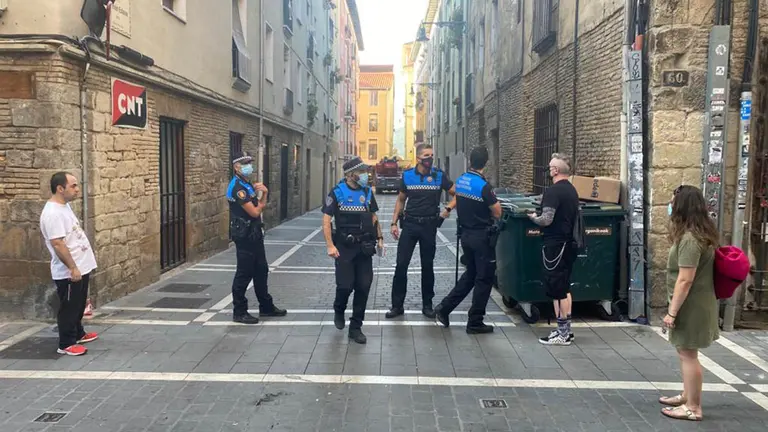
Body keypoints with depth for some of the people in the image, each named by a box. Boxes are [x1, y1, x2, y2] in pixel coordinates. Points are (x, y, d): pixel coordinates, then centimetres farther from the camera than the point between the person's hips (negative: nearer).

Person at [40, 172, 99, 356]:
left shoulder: (64, 206, 10)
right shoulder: (52, 213, -22)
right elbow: (58, 244, -26)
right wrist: (73, 268, -24)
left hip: (81, 267, 10)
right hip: (68, 273, -10)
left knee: (78, 305, 22)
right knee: (69, 308, 0)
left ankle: (78, 334, 36)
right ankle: (66, 344, 10)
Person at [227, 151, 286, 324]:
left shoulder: (248, 185, 15)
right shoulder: (237, 187, -17)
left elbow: (261, 207, 13)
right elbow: (255, 212, -21)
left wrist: (264, 193, -5)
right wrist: (260, 203, 1)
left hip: (254, 234, 10)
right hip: (244, 235, -10)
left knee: (261, 271, 15)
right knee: (244, 273, -3)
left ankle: (266, 306, 26)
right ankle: (239, 312, 7)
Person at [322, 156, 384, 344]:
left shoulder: (367, 192, 6)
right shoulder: (337, 193, -6)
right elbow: (326, 220, -7)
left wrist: (379, 238, 7)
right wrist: (330, 245, -15)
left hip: (364, 247, 4)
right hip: (344, 246, -4)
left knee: (363, 286, 1)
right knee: (345, 285, -5)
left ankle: (355, 327, 13)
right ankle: (339, 310, 30)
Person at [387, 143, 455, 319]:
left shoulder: (439, 176, -1)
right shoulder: (407, 176, 2)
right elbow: (401, 200, 11)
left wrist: (448, 209, -10)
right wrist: (394, 223, 4)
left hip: (429, 225, 0)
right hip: (409, 224, 1)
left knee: (427, 266, 9)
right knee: (401, 265, -2)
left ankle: (427, 305, 21)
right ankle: (397, 305, 7)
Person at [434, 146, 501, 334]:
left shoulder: (460, 181, 2)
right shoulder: (483, 186, -20)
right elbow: (497, 213, -13)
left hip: (465, 233, 7)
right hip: (482, 236, -7)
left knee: (470, 274, 21)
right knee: (484, 278, 5)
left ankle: (444, 308, 17)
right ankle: (475, 322, 11)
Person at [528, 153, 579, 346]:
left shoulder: (553, 191, -17)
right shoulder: (572, 190, 12)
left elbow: (547, 220, -23)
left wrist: (533, 218, -3)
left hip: (555, 245, -9)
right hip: (568, 243, 9)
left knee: (557, 289, -3)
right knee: (564, 288, 15)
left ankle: (562, 334, 1)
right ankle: (565, 329, 21)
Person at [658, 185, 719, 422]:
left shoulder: (690, 239, -23)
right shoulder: (699, 233, 11)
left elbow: (685, 280, -25)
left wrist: (672, 311, -21)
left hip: (691, 305, -10)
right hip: (695, 303, 10)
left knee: (687, 353, -2)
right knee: (686, 352, 19)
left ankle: (693, 408, 7)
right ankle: (688, 396, 31)